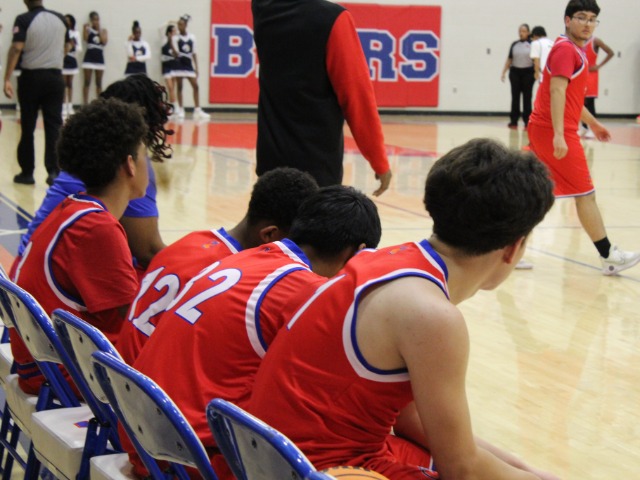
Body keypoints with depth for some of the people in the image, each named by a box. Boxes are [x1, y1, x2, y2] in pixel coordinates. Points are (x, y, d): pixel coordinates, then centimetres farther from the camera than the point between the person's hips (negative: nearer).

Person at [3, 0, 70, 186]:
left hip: (31, 77, -2)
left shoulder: (24, 20, -8)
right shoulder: (59, 18, 5)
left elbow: (16, 48, -18)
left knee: (28, 127, 8)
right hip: (55, 77, 2)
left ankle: (27, 173, 14)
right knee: (54, 126, 2)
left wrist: (7, 79, -19)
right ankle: (54, 171, -8)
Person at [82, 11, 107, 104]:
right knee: (87, 82, -4)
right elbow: (85, 39, -17)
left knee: (99, 83, 8)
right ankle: (85, 103, -4)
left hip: (99, 57, 3)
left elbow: (104, 42, -8)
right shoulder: (88, 29, 1)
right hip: (89, 57, -3)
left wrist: (99, 31, -7)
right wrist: (85, 28, -23)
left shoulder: (104, 31, 8)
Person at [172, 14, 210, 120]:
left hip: (189, 64, 3)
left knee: (195, 86, -3)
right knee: (179, 87, -1)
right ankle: (180, 110, 3)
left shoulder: (192, 37, 6)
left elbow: (193, 53, 9)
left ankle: (197, 110, 0)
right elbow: (175, 53, -11)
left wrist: (196, 67, 6)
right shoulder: (175, 37, -3)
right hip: (179, 64, -3)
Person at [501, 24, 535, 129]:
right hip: (515, 72, 3)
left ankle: (527, 122, 7)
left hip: (528, 73, -3)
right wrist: (504, 72, 8)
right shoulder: (514, 45, 9)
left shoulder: (532, 44, -1)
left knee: (527, 98, 1)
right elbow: (509, 59, 13)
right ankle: (513, 122, 8)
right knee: (515, 97, 4)